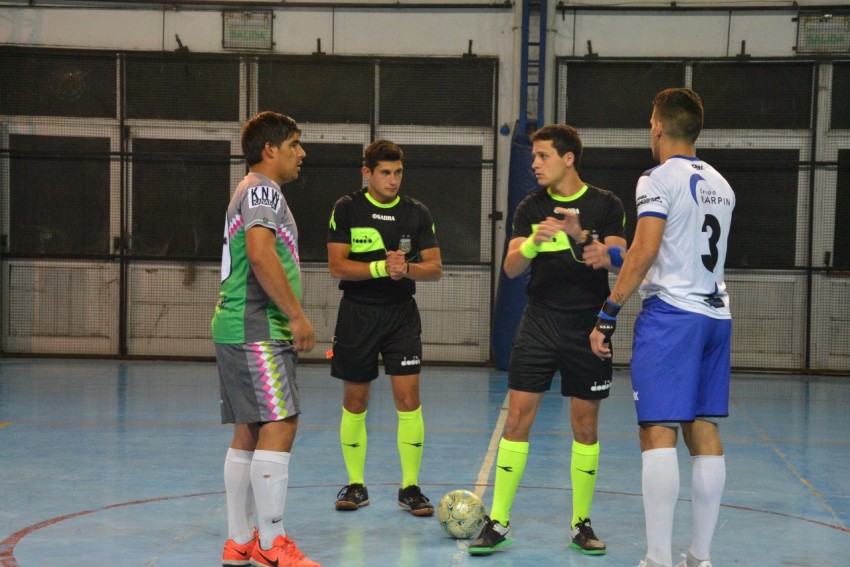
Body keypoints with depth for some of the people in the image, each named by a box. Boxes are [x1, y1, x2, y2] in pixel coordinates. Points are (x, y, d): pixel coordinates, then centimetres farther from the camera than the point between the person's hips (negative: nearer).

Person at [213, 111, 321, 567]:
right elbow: (261, 255, -24)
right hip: (258, 330, -11)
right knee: (279, 427, -11)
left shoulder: (252, 191, 23)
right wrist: (298, 315, -20)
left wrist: (288, 319, 24)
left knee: (248, 431, 10)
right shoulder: (263, 190, -10)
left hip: (240, 329, 11)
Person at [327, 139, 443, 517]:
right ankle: (356, 485, 19)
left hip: (401, 313, 1)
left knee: (408, 399, -7)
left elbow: (435, 269, 2)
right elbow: (337, 266, -9)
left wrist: (406, 268, -18)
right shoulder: (347, 209, -2)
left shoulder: (418, 213, 2)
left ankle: (410, 487, 1)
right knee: (354, 403, 6)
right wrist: (381, 267, -21)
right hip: (357, 313, 0)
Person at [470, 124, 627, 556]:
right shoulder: (531, 208, 5)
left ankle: (581, 524, 17)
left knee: (585, 426, 5)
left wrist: (581, 236, -25)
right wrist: (533, 243, -23)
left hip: (587, 327, -1)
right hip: (539, 325, 1)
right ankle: (498, 522, 3)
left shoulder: (606, 205, 0)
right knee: (517, 418, -3)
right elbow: (511, 267, -2)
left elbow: (617, 261, -9)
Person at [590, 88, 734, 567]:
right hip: (716, 314, 7)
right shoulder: (721, 185, 16)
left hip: (670, 313, -7)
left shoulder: (660, 180, -6)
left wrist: (608, 315, -11)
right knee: (704, 431, 8)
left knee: (659, 433, -8)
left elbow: (643, 254, -15)